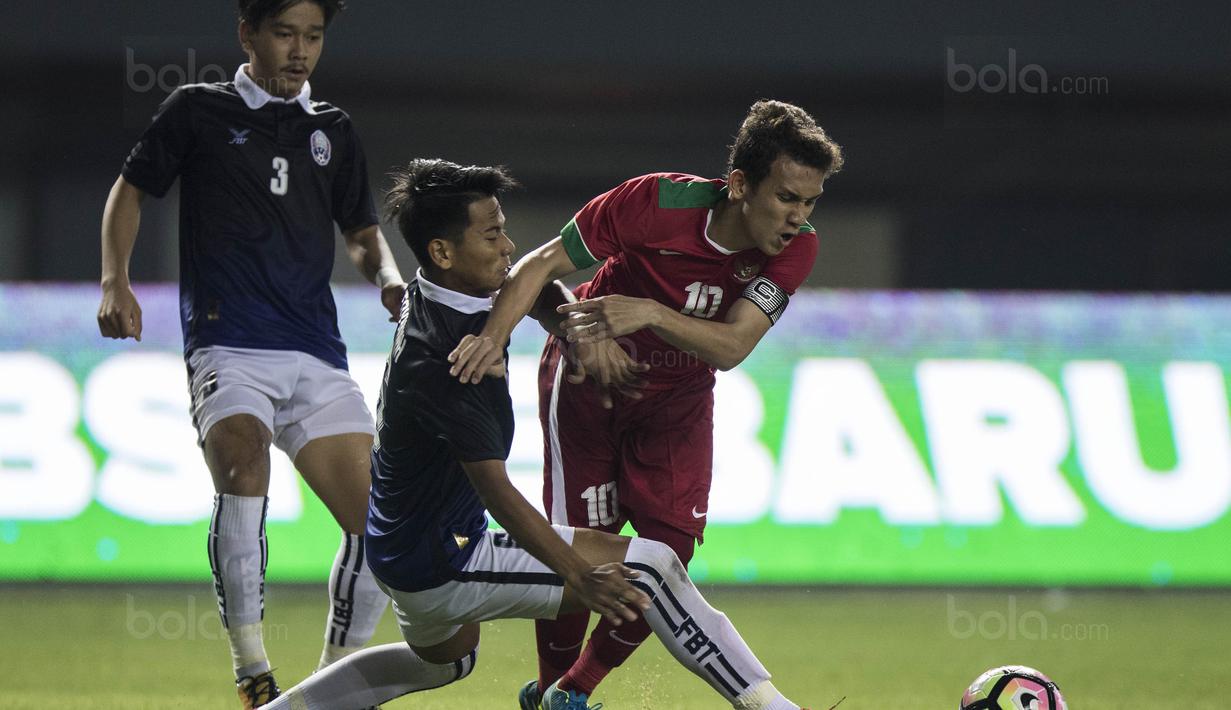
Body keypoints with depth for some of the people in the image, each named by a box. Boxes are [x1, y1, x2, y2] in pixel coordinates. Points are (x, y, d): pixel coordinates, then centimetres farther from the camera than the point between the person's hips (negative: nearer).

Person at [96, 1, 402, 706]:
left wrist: (390, 277, 3)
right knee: (243, 465, -33)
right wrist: (116, 283, 0)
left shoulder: (334, 132, 18)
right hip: (228, 348, -4)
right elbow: (132, 189, 14)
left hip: (318, 357, 5)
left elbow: (363, 232, 24)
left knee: (378, 522, -5)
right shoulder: (199, 111, 8)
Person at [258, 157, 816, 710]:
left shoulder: (438, 294, -2)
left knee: (444, 661, 39)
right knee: (650, 567, -13)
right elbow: (495, 489, -36)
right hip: (440, 565, -10)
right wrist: (580, 577, -44)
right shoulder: (436, 360, -30)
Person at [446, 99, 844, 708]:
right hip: (586, 381, -3)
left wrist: (650, 313, -48)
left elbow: (730, 348, -31)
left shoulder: (795, 249, -21)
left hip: (678, 396, 3)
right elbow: (542, 264, -22)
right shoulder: (659, 202, -29)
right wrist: (494, 335, -39)